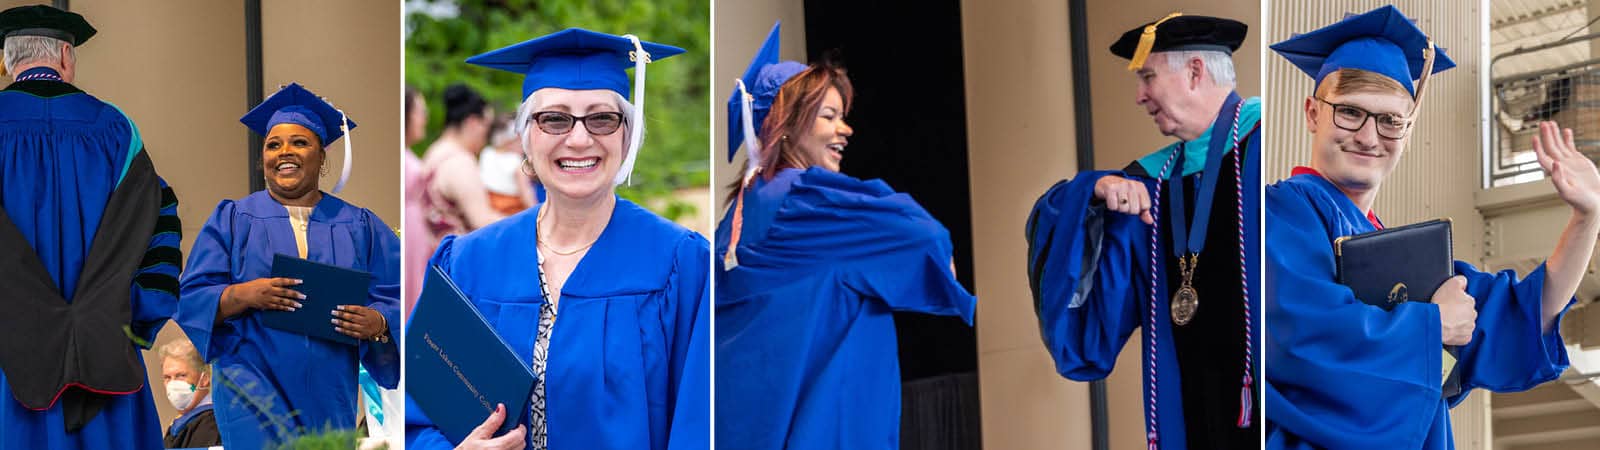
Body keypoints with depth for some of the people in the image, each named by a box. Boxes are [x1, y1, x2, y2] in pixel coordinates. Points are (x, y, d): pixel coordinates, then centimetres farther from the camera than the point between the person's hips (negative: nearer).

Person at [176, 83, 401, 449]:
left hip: (330, 392, 2)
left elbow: (395, 299, 6)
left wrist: (377, 323, -18)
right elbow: (192, 298, 2)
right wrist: (245, 294, -18)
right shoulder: (232, 219, 9)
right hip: (255, 387, -2)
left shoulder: (360, 227, 12)